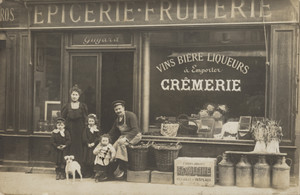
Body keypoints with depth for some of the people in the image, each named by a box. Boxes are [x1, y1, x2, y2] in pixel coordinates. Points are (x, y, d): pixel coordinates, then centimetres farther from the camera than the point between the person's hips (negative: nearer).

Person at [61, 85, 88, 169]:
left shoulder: (83, 106, 5)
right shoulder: (66, 107, 7)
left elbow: (85, 120, 4)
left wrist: (84, 130, -5)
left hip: (80, 130, 0)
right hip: (69, 130, 0)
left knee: (79, 148, -1)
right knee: (71, 148, -3)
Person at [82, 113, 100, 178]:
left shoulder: (97, 129, 6)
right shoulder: (86, 129, 7)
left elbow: (98, 137, -1)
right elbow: (84, 137, 0)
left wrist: (94, 143, -14)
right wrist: (88, 143, -12)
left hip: (94, 146, -1)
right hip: (87, 146, 1)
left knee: (93, 160, -7)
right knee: (86, 160, -2)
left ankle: (92, 173, 0)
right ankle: (87, 173, 4)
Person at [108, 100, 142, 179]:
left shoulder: (131, 115, -13)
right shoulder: (117, 120, 12)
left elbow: (135, 130, -23)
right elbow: (112, 133, 18)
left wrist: (126, 138, -33)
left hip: (134, 136, -7)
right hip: (123, 136, 7)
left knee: (120, 143, -33)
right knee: (113, 147, -19)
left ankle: (122, 169, -29)